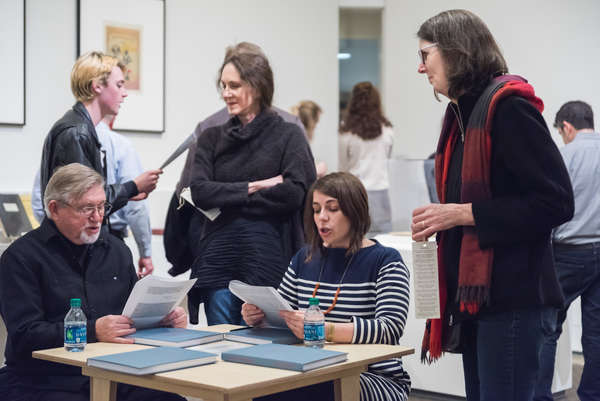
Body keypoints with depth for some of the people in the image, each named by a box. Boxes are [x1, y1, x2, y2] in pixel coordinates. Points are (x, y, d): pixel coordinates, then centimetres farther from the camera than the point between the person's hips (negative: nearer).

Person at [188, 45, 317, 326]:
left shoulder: (288, 135, 3)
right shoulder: (212, 139, 14)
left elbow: (294, 192, -11)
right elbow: (199, 192, 1)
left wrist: (226, 201, -5)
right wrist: (253, 186, -8)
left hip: (267, 259, -3)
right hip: (219, 258, 3)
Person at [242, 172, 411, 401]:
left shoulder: (385, 261, -3)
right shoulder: (304, 258, 15)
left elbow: (390, 329, -18)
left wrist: (324, 330, -32)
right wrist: (256, 316, -5)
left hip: (375, 379, -4)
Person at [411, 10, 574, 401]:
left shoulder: (508, 105, -12)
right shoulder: (462, 114, 14)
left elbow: (556, 202, -18)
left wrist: (463, 213, -18)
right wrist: (440, 219, 6)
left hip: (511, 298, -9)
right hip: (475, 293, 9)